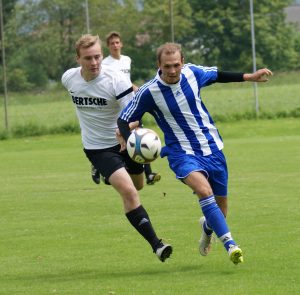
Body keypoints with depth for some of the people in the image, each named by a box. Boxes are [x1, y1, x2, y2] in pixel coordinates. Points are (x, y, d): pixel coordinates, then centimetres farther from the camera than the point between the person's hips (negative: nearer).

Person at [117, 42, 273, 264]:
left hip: (212, 148, 4)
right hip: (182, 153, -4)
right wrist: (129, 139, -25)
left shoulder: (192, 72, -5)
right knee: (204, 190, -32)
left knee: (220, 205, 10)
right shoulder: (149, 92, -15)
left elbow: (217, 75, 17)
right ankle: (230, 244, -35)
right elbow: (124, 120, -5)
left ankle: (207, 227, 47)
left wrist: (249, 77, 20)